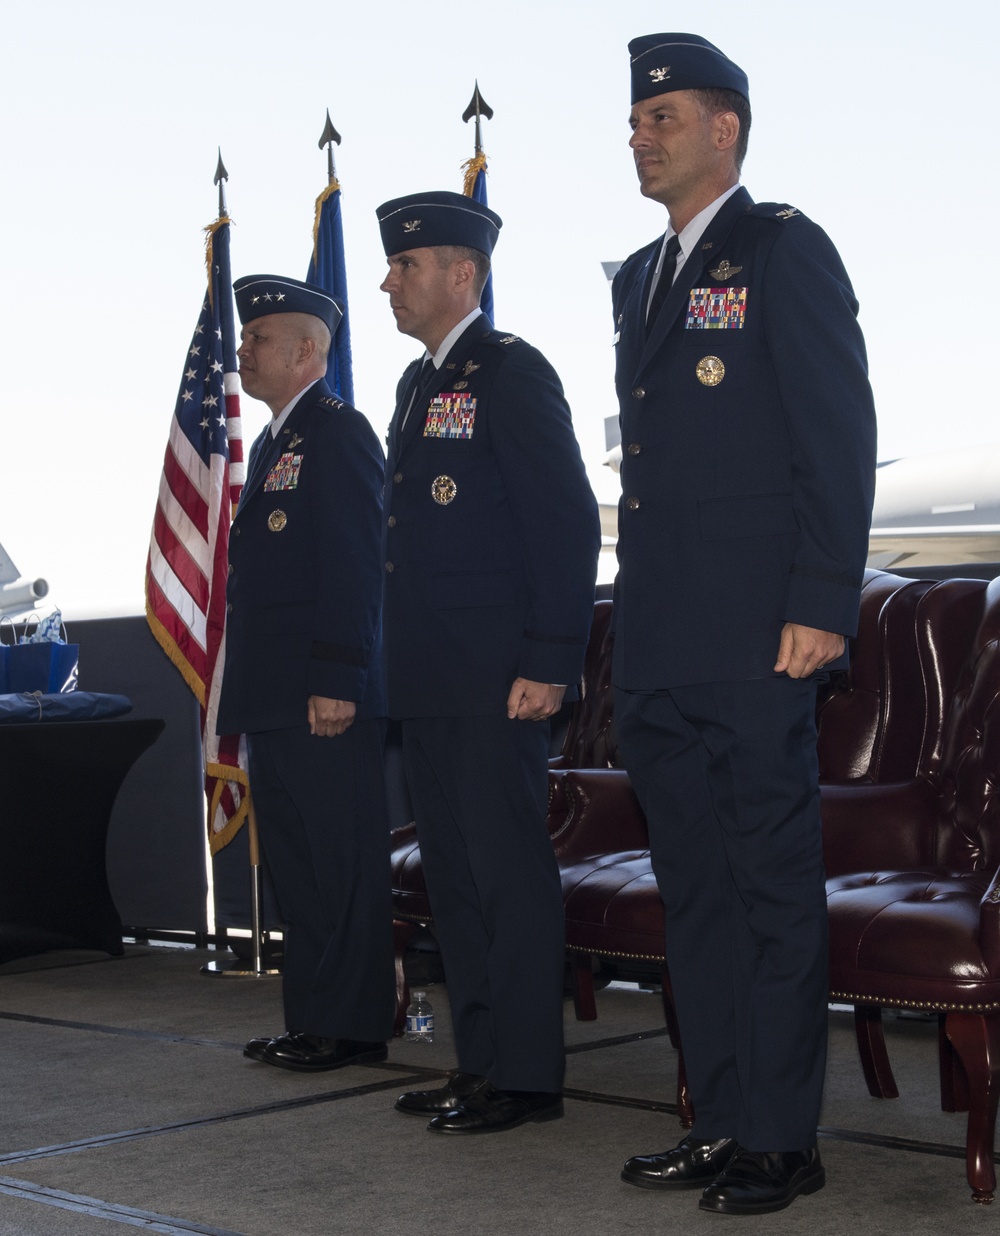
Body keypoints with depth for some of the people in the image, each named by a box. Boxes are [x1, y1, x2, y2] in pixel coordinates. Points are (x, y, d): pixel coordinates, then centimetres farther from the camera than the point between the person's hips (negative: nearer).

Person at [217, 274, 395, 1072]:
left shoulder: (338, 432, -9)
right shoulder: (273, 443, 21)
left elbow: (353, 565, -17)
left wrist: (337, 681, -22)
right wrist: (248, 690, 19)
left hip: (324, 699, -10)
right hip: (275, 697, 10)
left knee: (340, 865, -5)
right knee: (296, 865, 13)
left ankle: (351, 1027, 1)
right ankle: (312, 1020, 20)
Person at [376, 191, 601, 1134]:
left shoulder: (511, 373, -8)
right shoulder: (419, 384, 19)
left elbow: (567, 521, -14)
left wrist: (548, 663, -19)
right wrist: (400, 667, 17)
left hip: (494, 679, -9)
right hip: (428, 682, 9)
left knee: (508, 869, -4)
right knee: (452, 871, 12)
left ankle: (527, 1073, 2)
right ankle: (479, 1058, 21)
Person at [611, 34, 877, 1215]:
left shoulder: (785, 250, -4)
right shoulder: (640, 275, 19)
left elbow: (840, 434, -10)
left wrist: (822, 606, -17)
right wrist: (631, 615, 17)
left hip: (751, 630, -8)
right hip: (655, 644, 8)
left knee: (771, 880, -2)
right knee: (694, 884, 11)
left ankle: (781, 1138, 5)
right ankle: (719, 1123, 20)